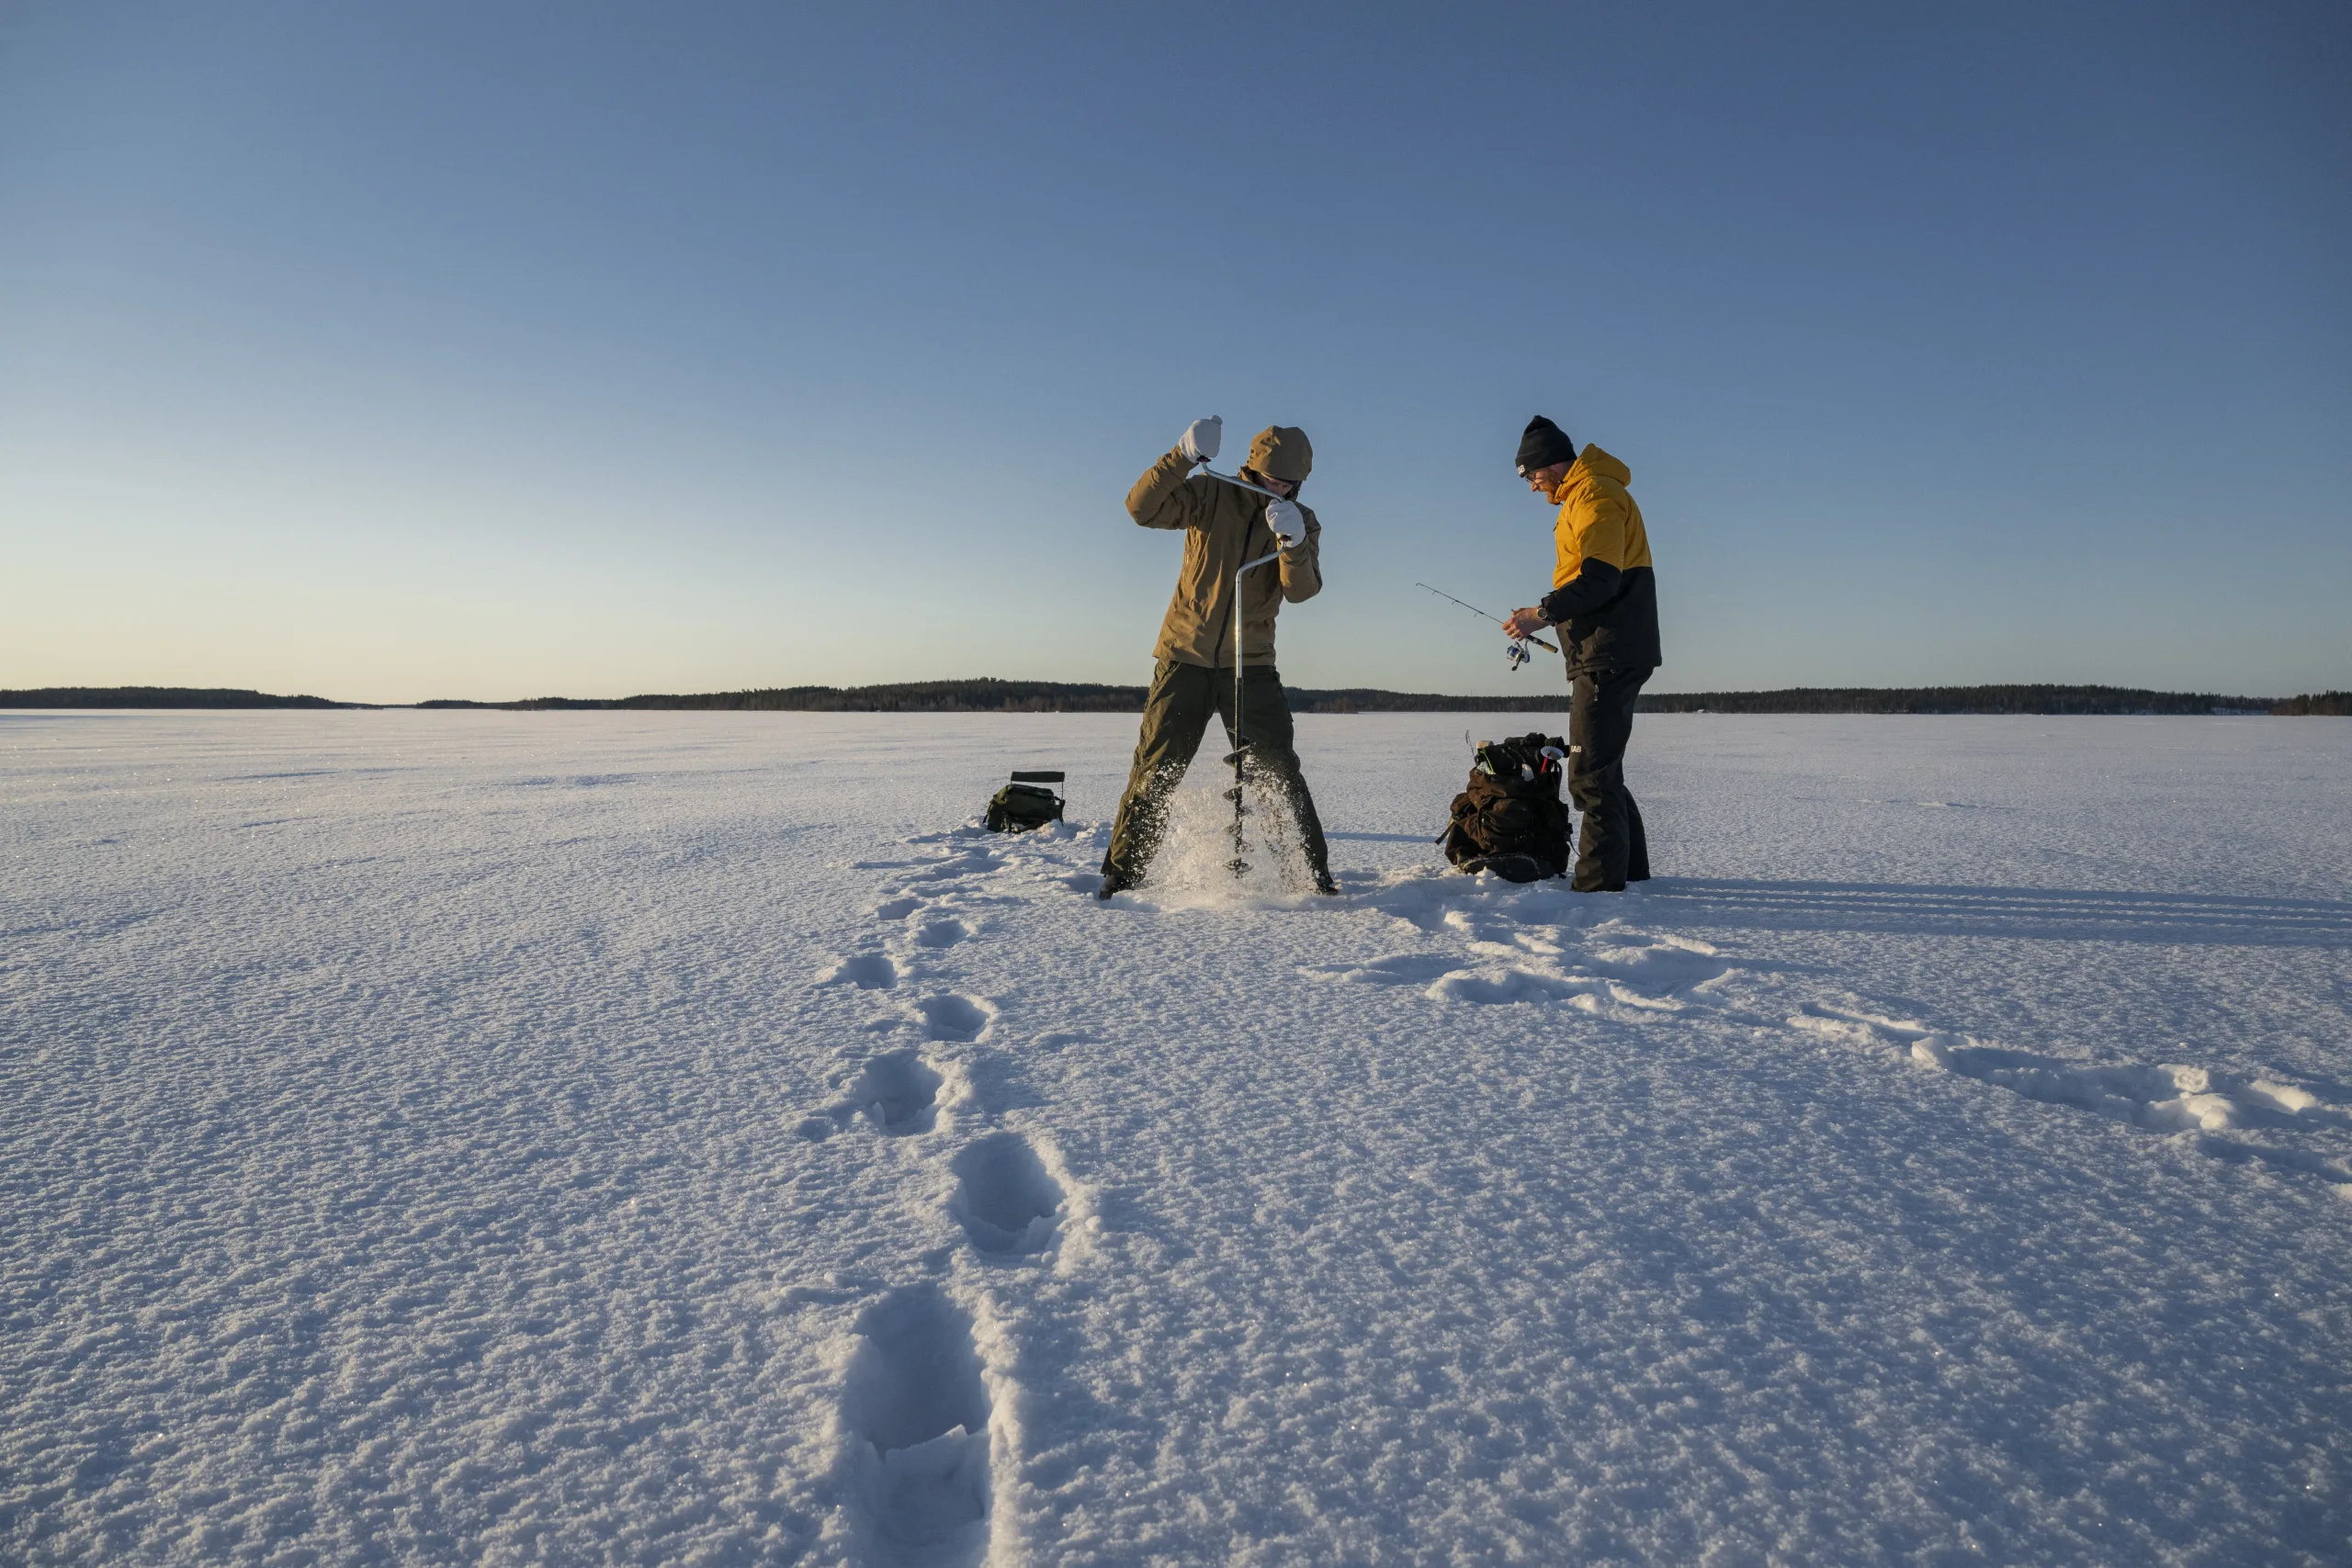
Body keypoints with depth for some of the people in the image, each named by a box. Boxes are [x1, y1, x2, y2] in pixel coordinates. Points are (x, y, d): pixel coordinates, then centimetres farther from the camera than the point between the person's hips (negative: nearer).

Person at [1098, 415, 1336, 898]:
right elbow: (1142, 507, -19)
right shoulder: (1211, 495, -5)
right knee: (1156, 770, 0)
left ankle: (1313, 874, 10)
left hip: (1251, 665, 1)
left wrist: (1294, 543, -35)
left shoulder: (1303, 522, 1)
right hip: (1186, 657, -1)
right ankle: (1122, 872, 12)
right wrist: (1184, 455, -32)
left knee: (1279, 773, 0)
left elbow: (1301, 590, -15)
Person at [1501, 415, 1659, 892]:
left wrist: (1542, 613, -20)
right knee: (1601, 767, 16)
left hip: (1610, 656, -11)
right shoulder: (1582, 498, 22)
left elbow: (1599, 581, -22)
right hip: (1606, 656, 11)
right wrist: (1547, 617, 16)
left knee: (1591, 771, -11)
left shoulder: (1595, 497, -11)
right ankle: (1630, 867, 25)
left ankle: (1600, 880, -9)